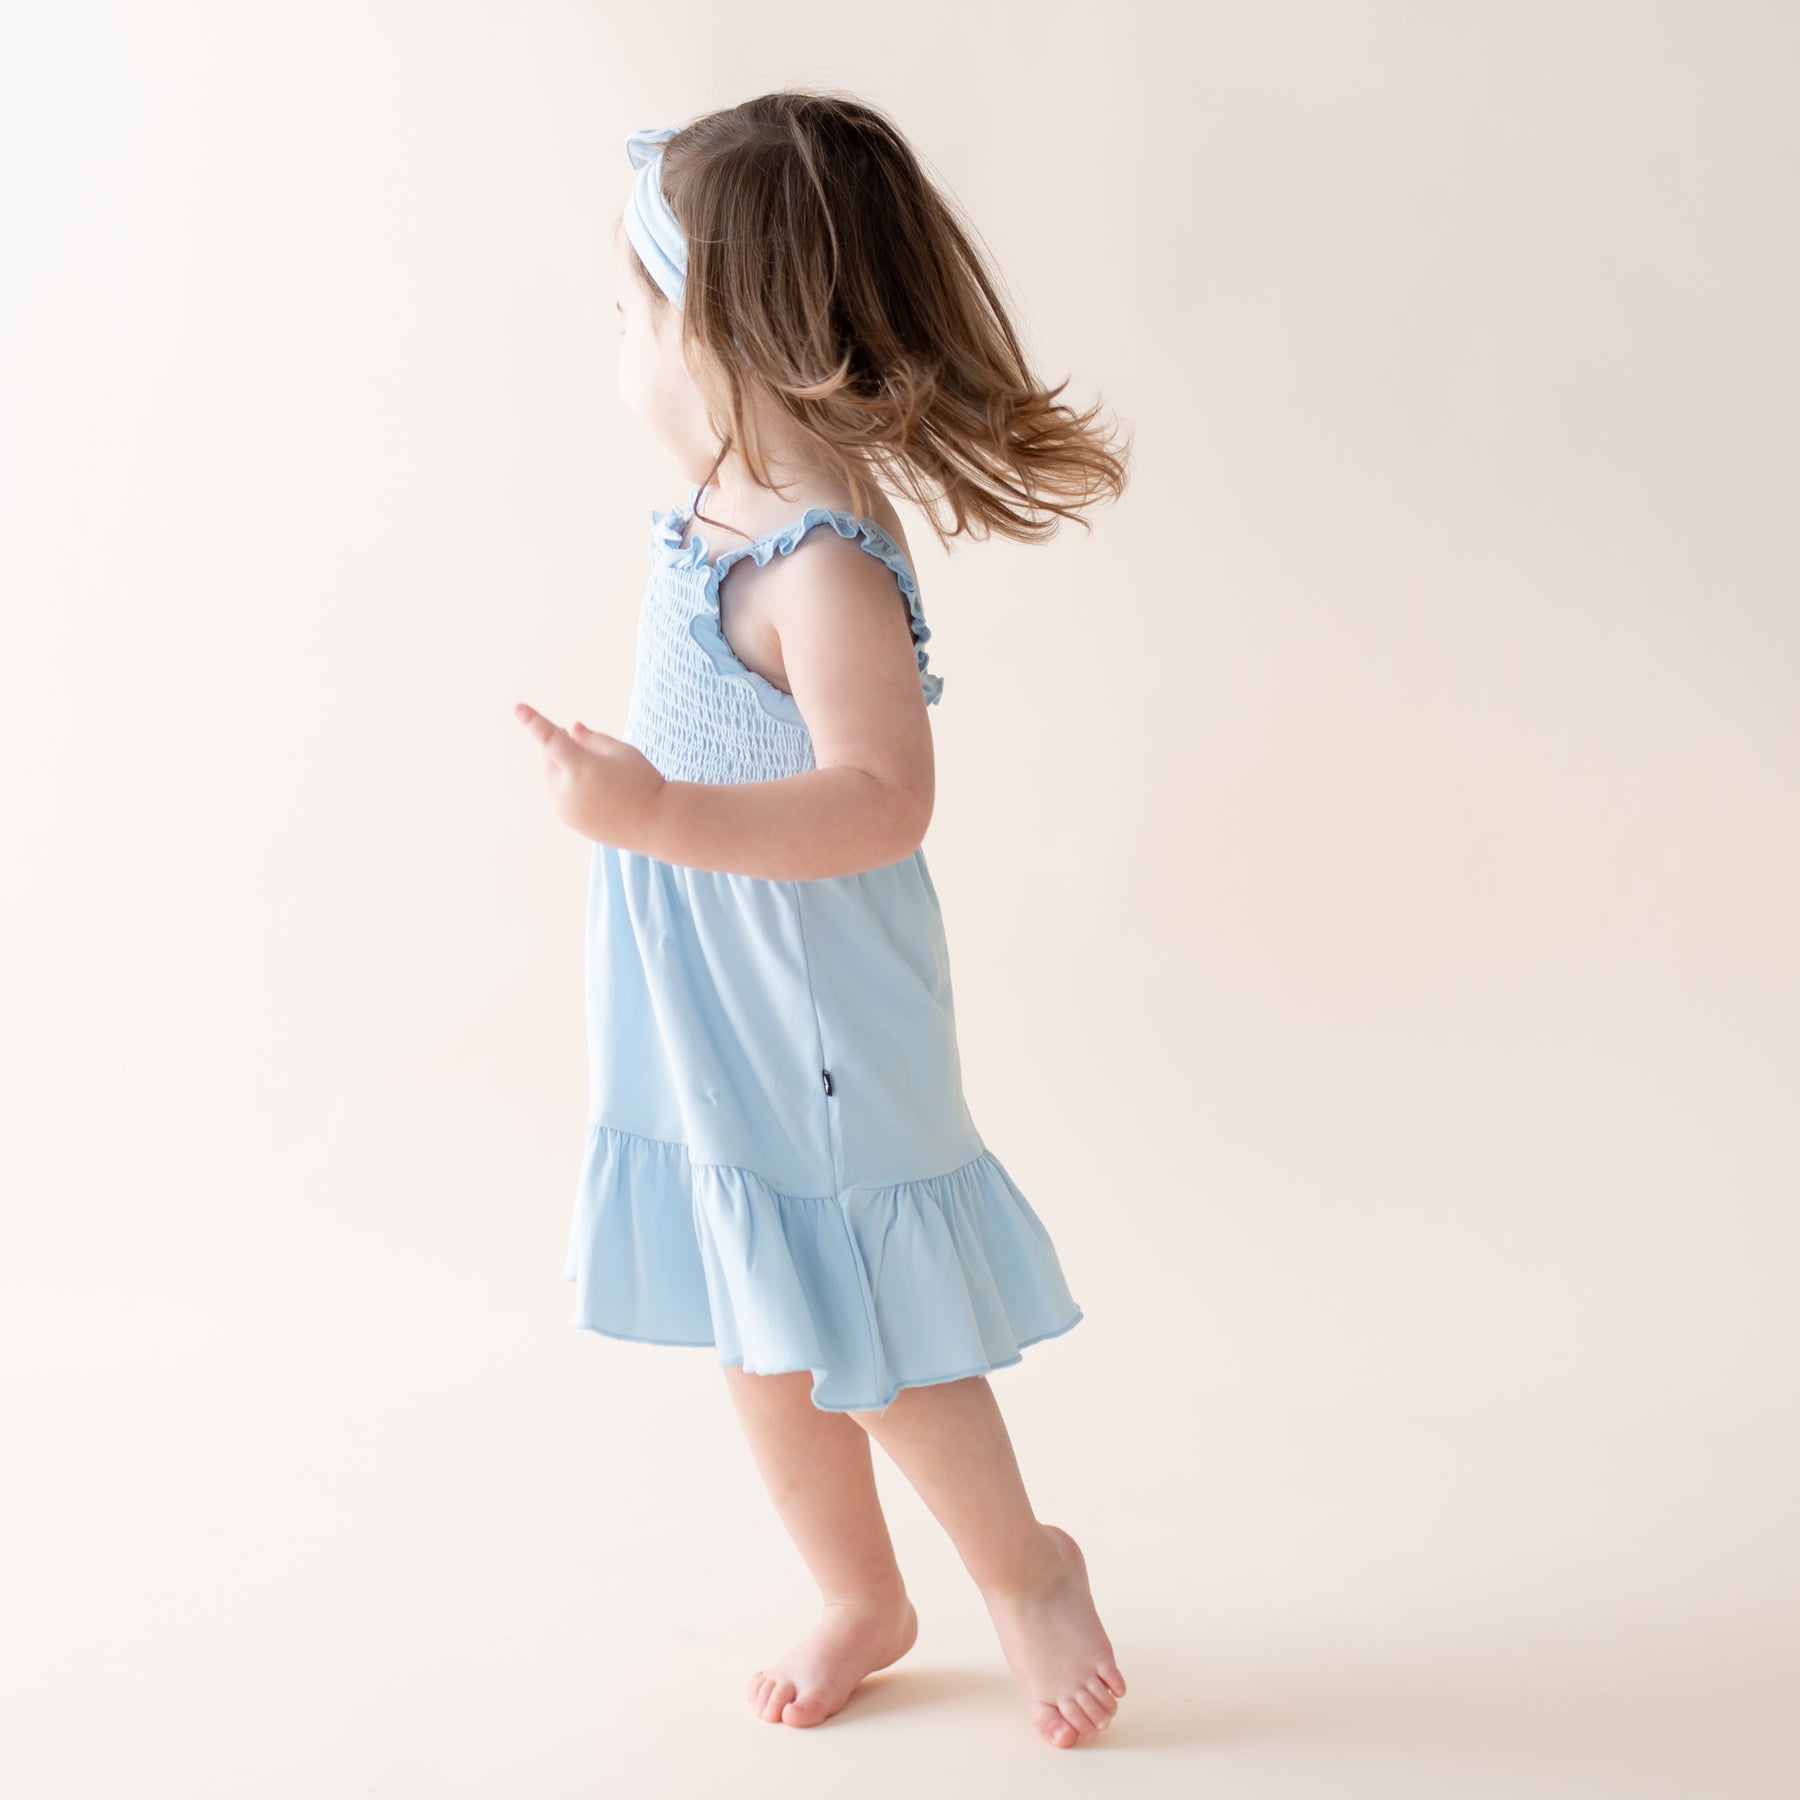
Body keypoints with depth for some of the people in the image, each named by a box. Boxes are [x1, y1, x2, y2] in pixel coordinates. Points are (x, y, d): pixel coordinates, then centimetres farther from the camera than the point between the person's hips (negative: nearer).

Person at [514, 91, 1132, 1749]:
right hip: (708, 1037, 9)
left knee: (870, 1344, 7)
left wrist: (659, 815, -38)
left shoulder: (820, 560, -25)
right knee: (764, 1346, 19)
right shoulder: (724, 509, 4)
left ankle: (1028, 1568, 32)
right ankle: (859, 1600, 38)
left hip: (817, 1034, -9)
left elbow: (884, 800, -32)